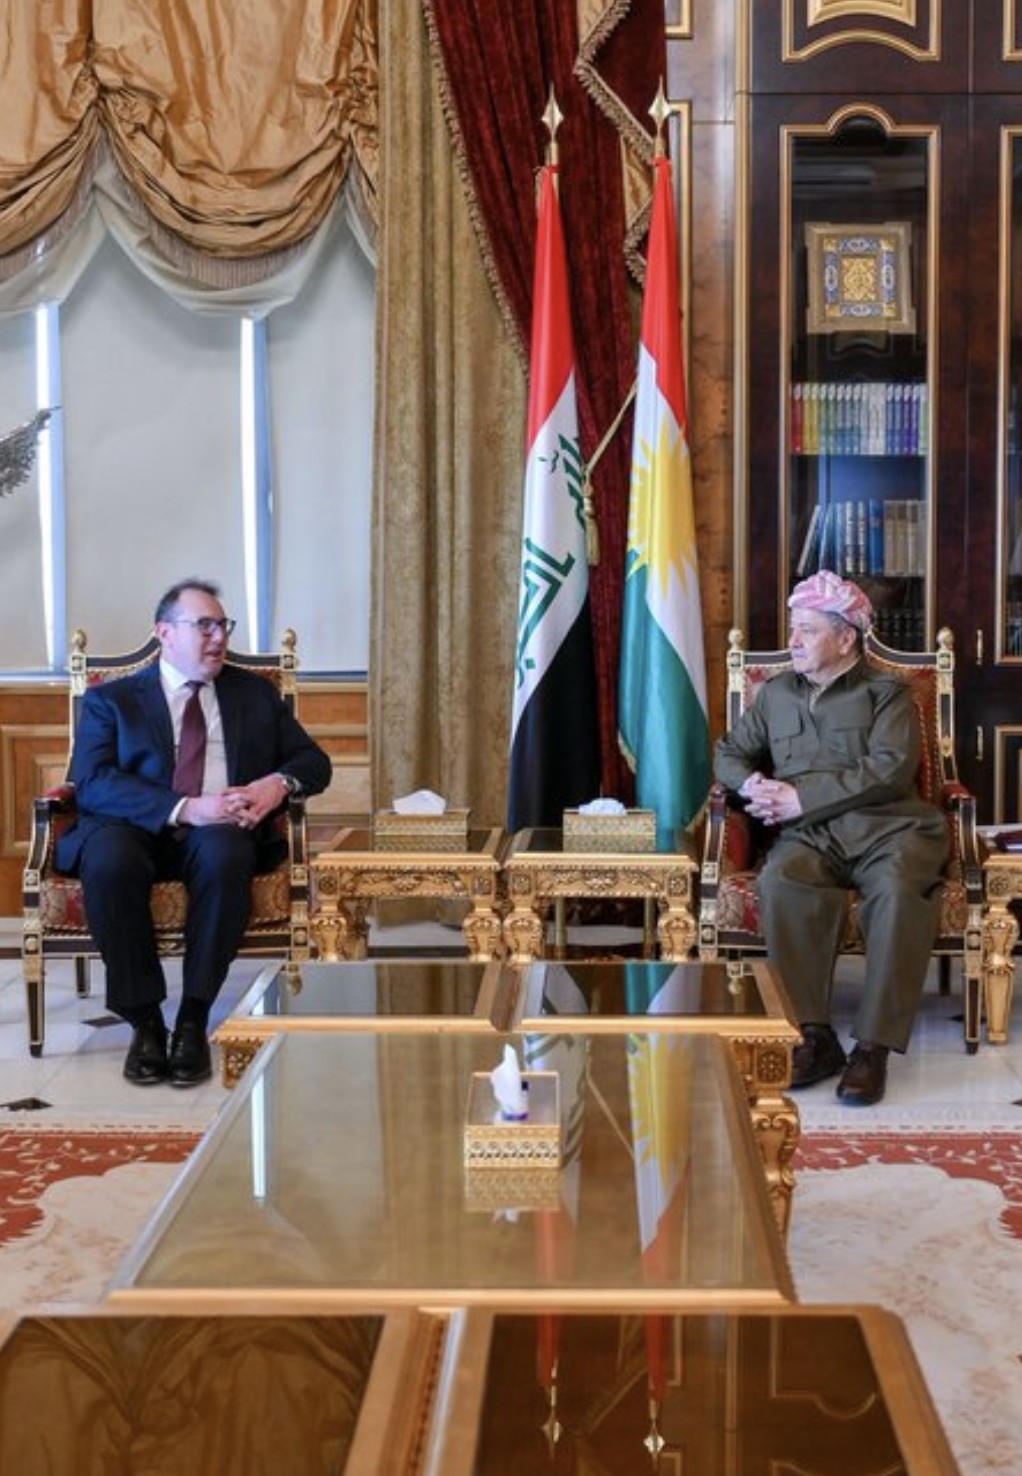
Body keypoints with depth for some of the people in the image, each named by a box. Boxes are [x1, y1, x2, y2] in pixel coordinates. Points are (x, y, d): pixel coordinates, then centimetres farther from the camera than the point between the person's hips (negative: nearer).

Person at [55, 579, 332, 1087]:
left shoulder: (256, 693, 23)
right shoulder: (110, 700, 14)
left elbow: (314, 761, 20)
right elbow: (92, 782, -3)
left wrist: (279, 783, -6)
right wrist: (185, 809, -18)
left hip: (222, 831, 1)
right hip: (135, 831, -1)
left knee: (225, 852, -36)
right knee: (107, 859, -36)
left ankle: (194, 1020, -26)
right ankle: (144, 1022, -23)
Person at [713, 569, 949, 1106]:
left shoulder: (887, 692, 10)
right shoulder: (776, 693, 24)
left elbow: (890, 771, -6)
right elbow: (729, 753, 28)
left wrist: (801, 798, -11)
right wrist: (752, 785, 2)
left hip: (885, 826, -2)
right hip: (810, 837, 3)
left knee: (896, 890, -37)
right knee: (781, 881, -34)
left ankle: (873, 1046, -31)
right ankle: (814, 1036, -29)